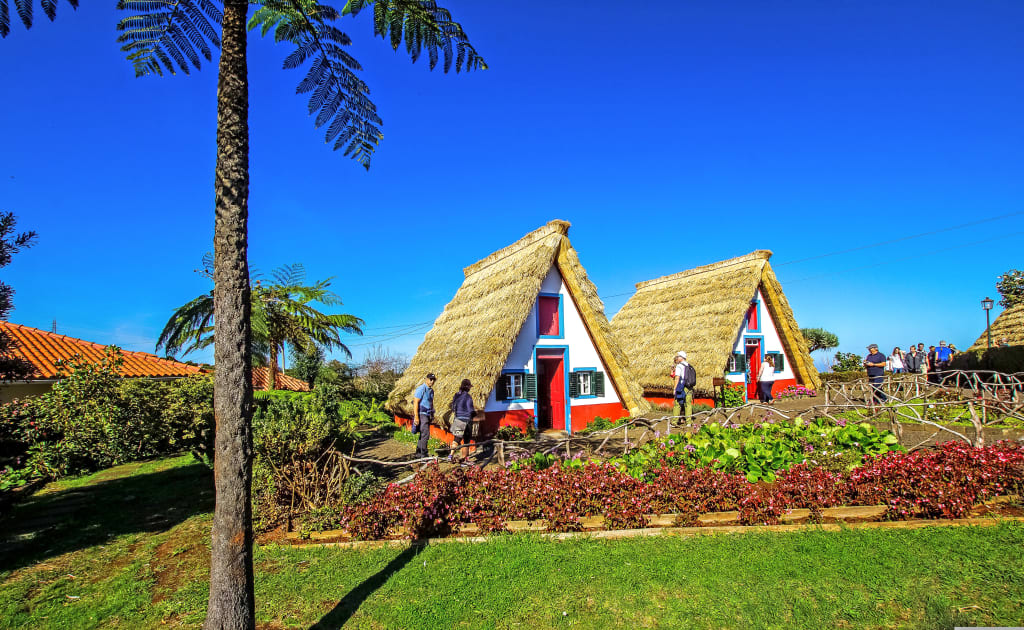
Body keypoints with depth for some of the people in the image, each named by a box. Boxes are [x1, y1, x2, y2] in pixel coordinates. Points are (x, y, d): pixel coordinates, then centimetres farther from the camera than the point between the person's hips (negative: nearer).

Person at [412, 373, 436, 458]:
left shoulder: (431, 390, 15)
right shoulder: (421, 389, -11)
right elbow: (415, 402, -16)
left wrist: (432, 416, 22)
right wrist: (416, 417, -21)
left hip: (427, 415, 9)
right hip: (421, 414, -9)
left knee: (422, 435, 11)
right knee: (425, 434, -12)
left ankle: (418, 454, 19)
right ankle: (423, 454, -6)